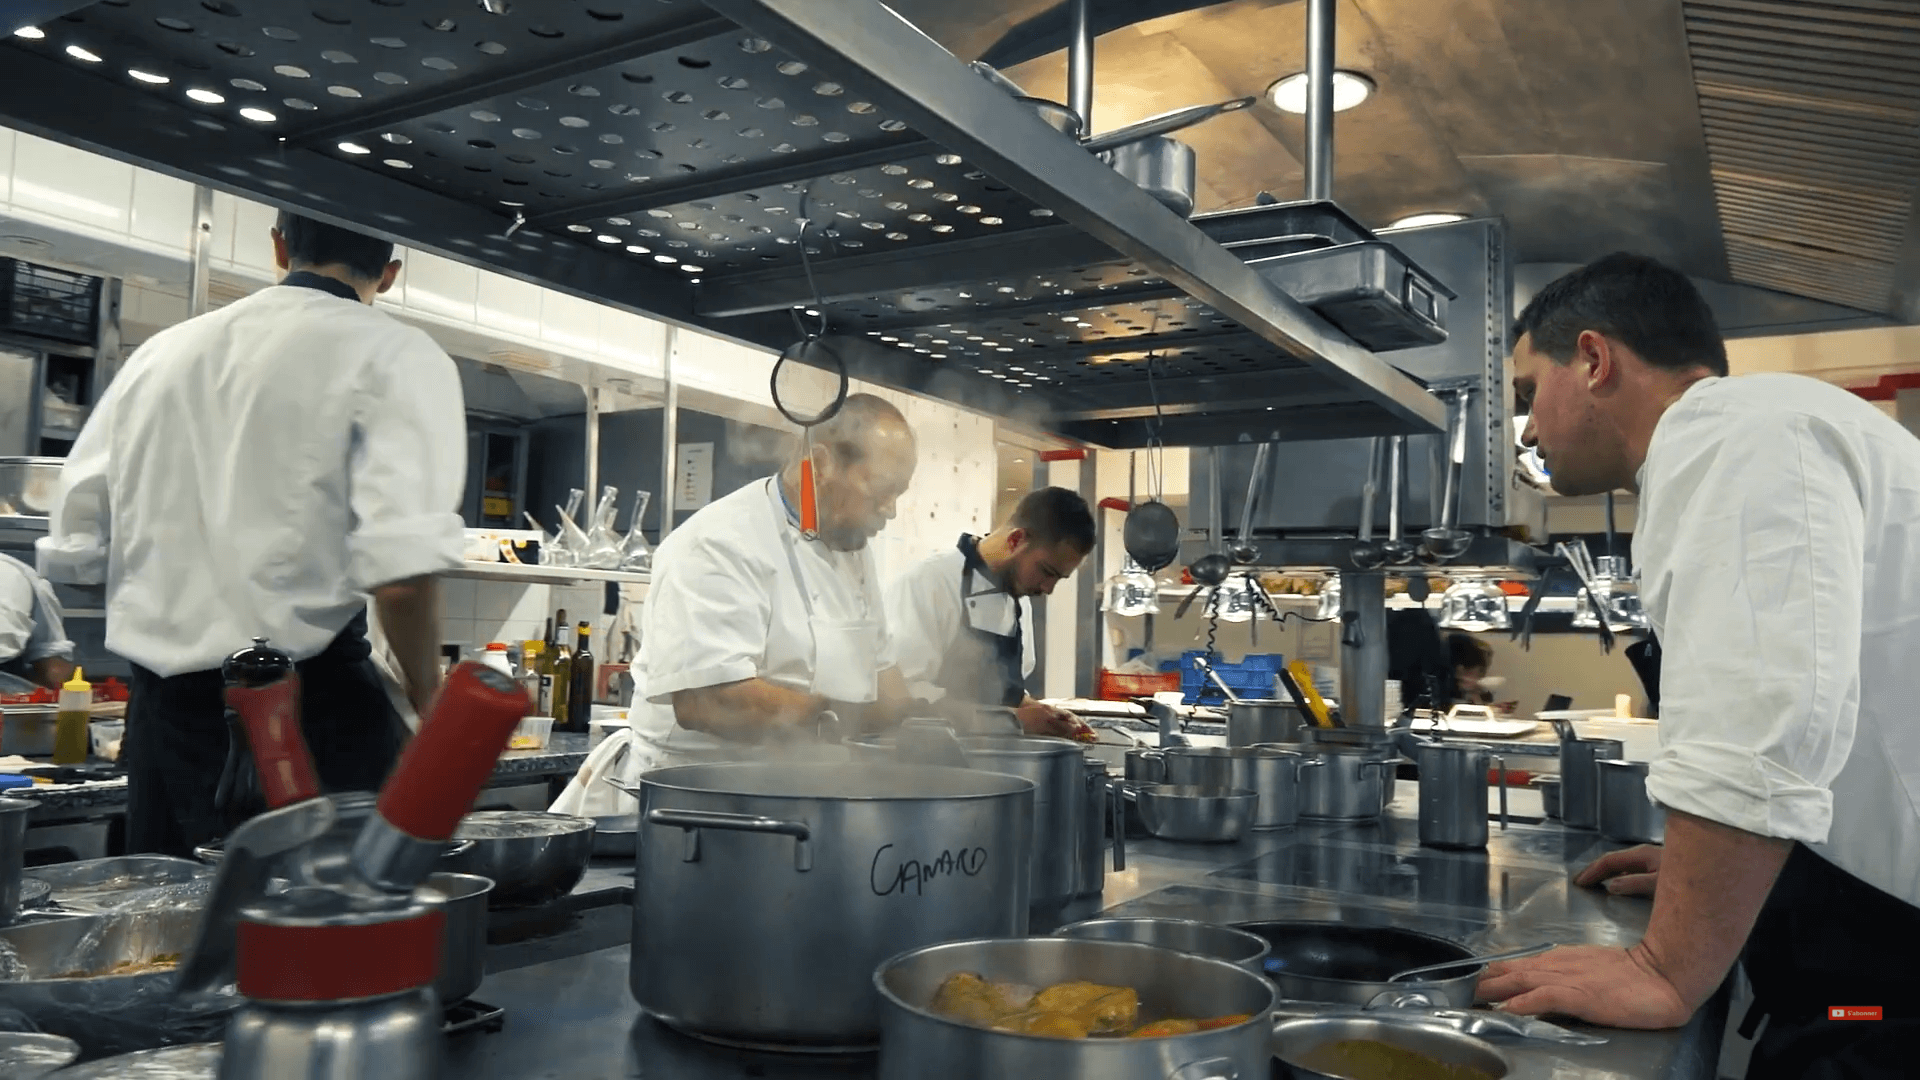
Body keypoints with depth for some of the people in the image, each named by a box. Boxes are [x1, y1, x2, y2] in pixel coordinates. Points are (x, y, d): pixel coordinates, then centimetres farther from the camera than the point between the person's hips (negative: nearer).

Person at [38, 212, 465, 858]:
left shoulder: (162, 352, 12)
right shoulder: (395, 356, -6)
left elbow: (72, 557, 13)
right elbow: (401, 573, -20)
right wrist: (428, 701, -4)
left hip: (163, 708, 6)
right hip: (314, 706, -6)